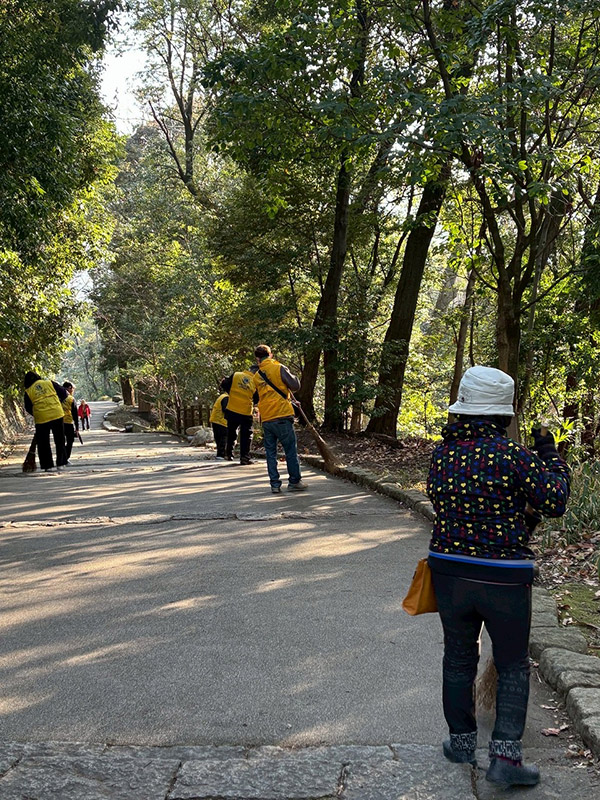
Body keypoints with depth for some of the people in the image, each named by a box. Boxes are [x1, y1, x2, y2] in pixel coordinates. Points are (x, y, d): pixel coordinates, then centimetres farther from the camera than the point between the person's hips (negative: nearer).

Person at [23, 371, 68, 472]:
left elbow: (28, 408, 7)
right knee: (60, 441, 11)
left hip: (41, 419, -1)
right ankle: (60, 464, 12)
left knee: (43, 443, 11)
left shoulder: (28, 392, 4)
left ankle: (48, 466, 9)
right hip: (57, 415, 1)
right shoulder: (49, 383, 5)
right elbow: (63, 393, 7)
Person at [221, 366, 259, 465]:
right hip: (246, 413, -2)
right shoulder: (255, 382, -9)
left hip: (232, 410, 2)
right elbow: (256, 399, -3)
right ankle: (244, 458, 2)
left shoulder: (235, 375, -6)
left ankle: (229, 454, 26)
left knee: (231, 433, 21)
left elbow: (225, 385, -2)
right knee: (246, 436, 8)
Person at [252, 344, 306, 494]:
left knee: (270, 452, 9)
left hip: (266, 419, 5)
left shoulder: (257, 376, 12)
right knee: (291, 450, 5)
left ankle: (275, 484, 6)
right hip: (282, 416, -5)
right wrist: (292, 376, 12)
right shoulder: (279, 368, -5)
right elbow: (295, 386, -9)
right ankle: (294, 481, 8)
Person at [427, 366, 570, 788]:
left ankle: (462, 740, 30)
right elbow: (554, 503, -9)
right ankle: (505, 754, 4)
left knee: (459, 658, 19)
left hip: (450, 571, 4)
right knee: (513, 666, 10)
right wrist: (550, 455, 4)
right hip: (504, 577, -4)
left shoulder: (442, 452, -2)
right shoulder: (513, 454, -17)